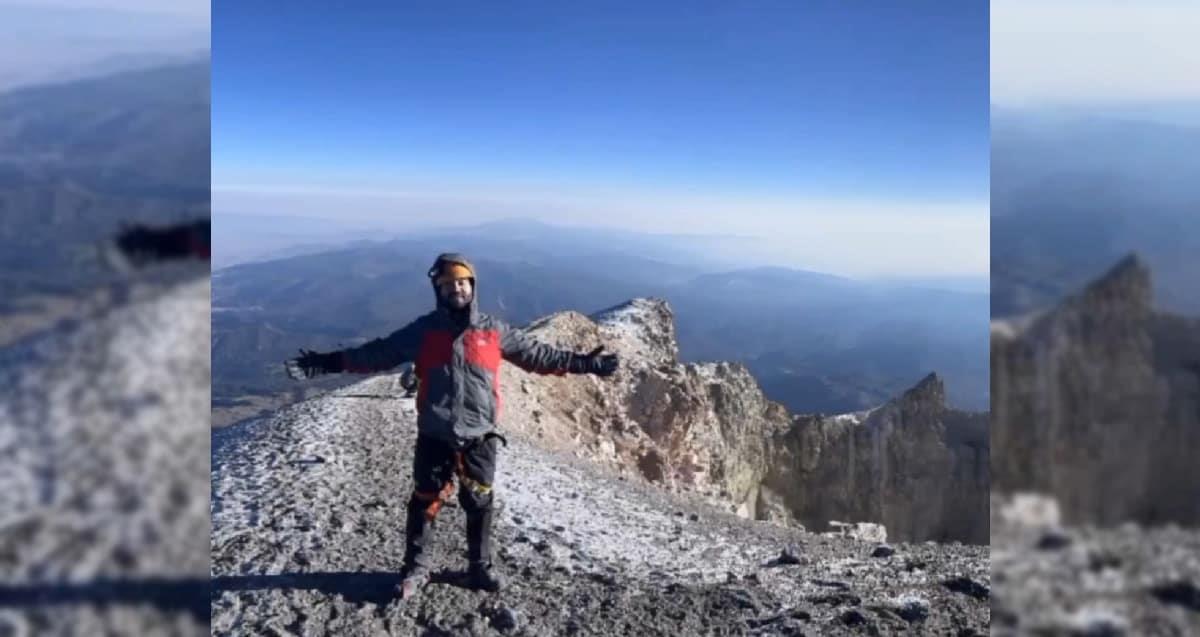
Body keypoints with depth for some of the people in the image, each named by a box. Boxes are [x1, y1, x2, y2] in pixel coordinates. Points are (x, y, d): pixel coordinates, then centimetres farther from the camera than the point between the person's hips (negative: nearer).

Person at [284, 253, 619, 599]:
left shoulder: (493, 331, 0)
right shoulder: (423, 331, -2)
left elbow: (537, 354, 6)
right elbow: (377, 354, -1)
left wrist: (582, 363, 3)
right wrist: (329, 362, -10)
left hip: (479, 437, 1)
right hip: (434, 437, -1)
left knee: (479, 503, 12)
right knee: (425, 502, 9)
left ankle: (480, 567, 29)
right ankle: (415, 568, 26)